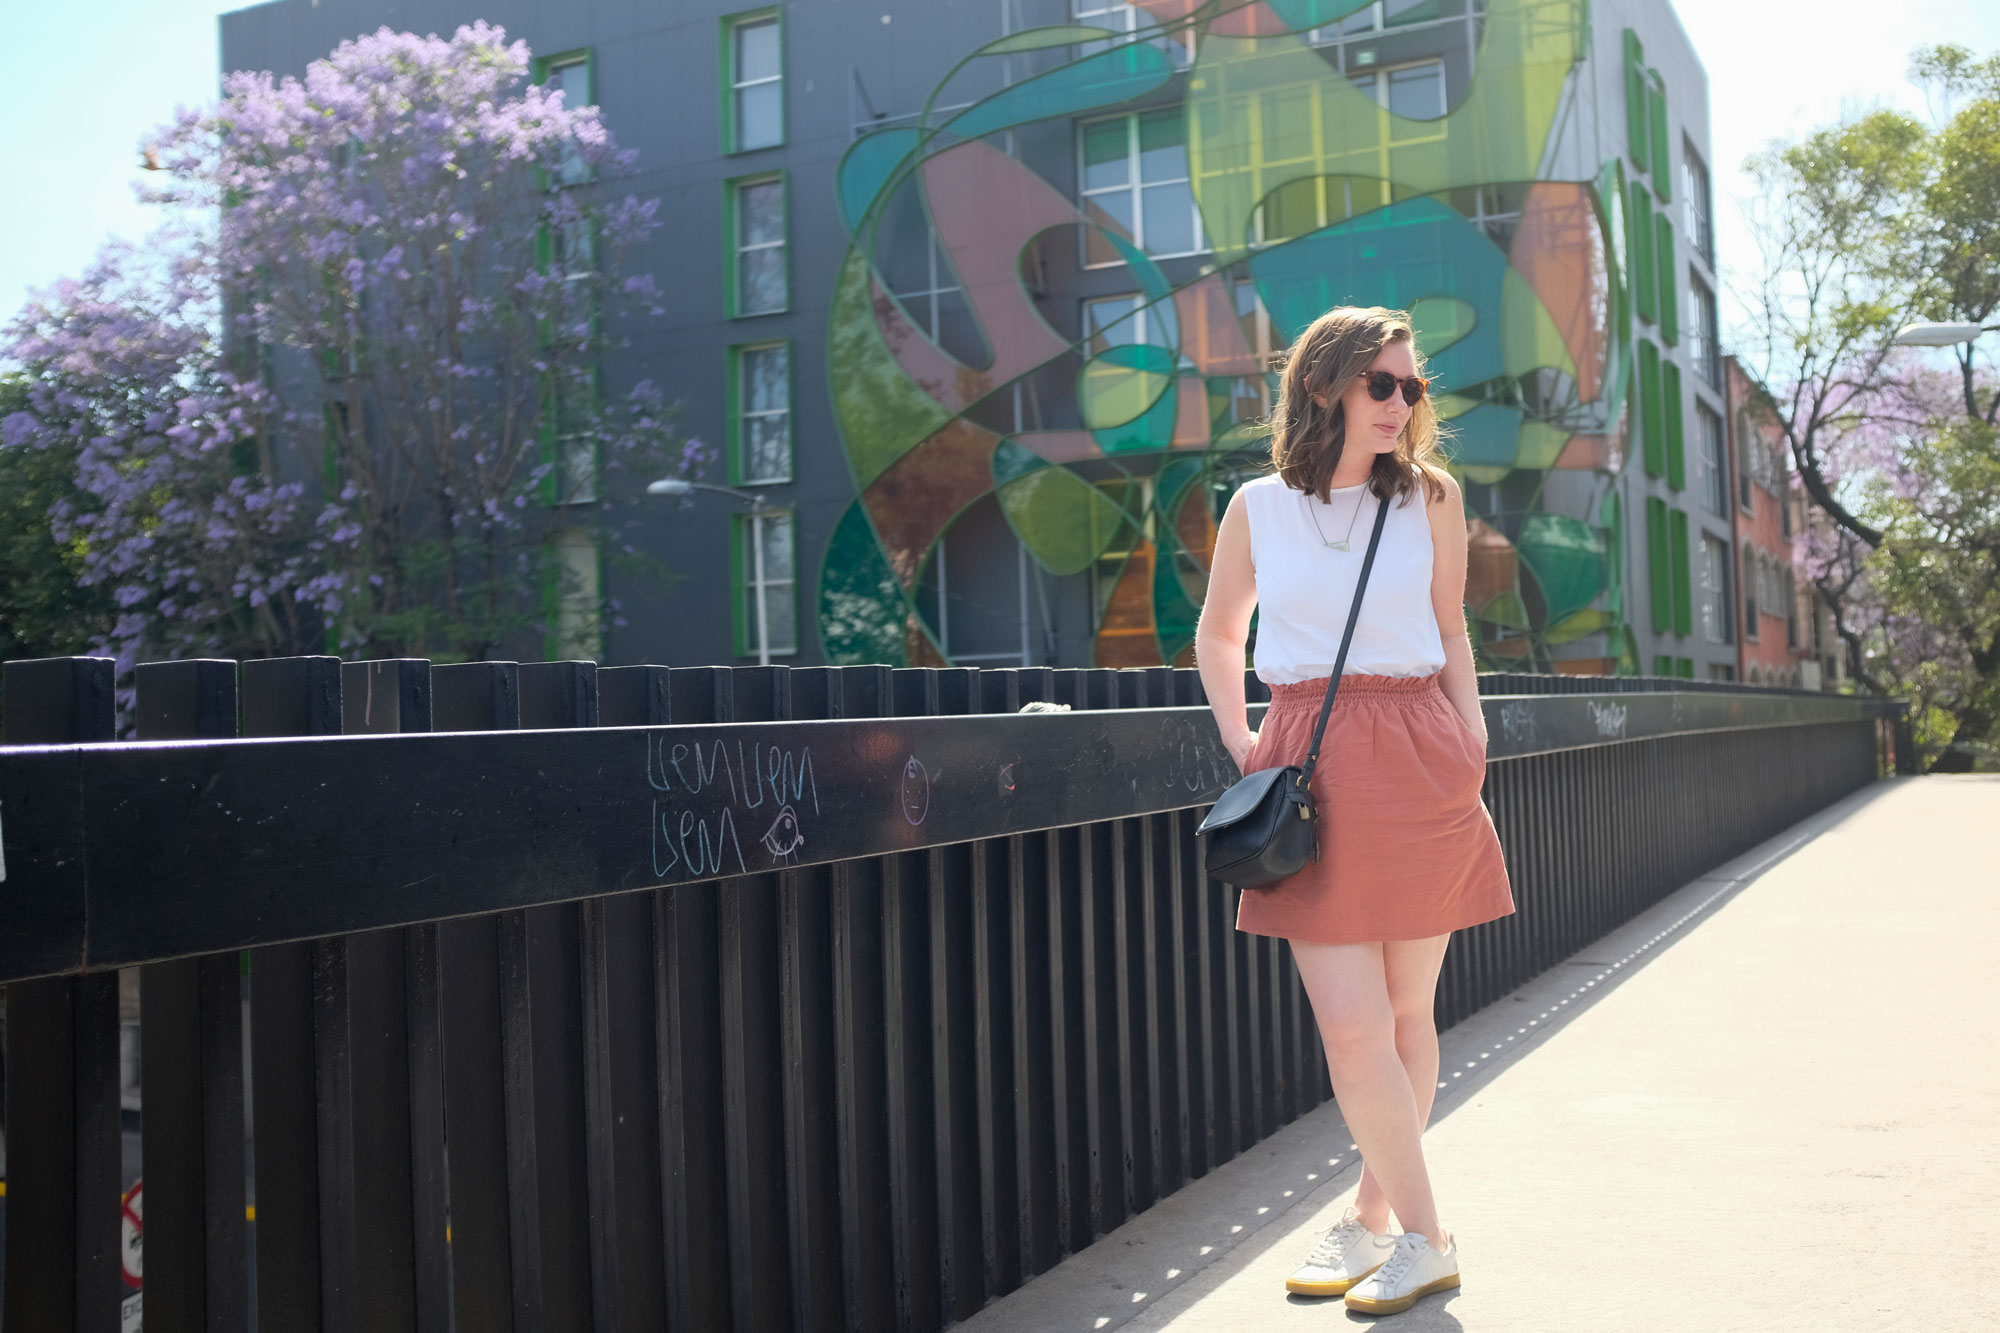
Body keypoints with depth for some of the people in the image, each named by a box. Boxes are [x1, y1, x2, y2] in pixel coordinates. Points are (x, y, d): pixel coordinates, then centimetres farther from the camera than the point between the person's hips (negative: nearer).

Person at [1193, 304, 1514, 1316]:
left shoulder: (1429, 499, 7)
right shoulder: (1258, 508, 5)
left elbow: (1450, 632, 17)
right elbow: (1216, 635, 18)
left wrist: (1471, 732, 2)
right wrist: (1242, 743, 6)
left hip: (1422, 759, 1)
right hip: (1312, 768, -1)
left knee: (1407, 1012, 7)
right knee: (1350, 1022, -6)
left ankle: (1376, 1215, 22)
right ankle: (1422, 1236, 9)